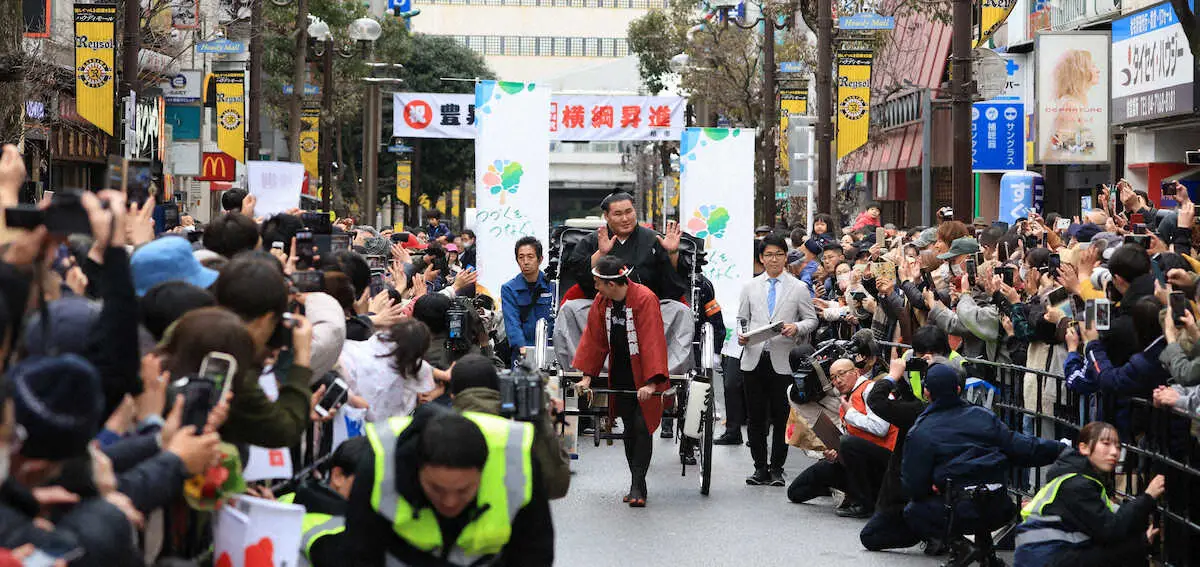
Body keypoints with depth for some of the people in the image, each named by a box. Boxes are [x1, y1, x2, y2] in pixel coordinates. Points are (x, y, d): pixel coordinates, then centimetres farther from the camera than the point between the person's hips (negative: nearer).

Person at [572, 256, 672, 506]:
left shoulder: (645, 299, -21)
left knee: (642, 427, -9)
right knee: (629, 428, 8)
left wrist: (651, 382, -31)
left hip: (644, 375, -6)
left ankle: (637, 487, -8)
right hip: (619, 375, 6)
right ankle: (638, 486, 13)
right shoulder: (601, 301, -1)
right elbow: (594, 339, 5)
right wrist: (587, 376, 0)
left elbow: (652, 341, -25)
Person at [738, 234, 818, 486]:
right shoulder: (750, 288, 13)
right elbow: (742, 318, 17)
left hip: (783, 361, -2)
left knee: (781, 418, -1)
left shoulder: (798, 288, 7)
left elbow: (812, 319, 6)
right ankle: (760, 468, 11)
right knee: (756, 417, 4)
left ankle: (777, 469, 7)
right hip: (754, 359, 2)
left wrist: (797, 328, -14)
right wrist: (741, 335, -4)